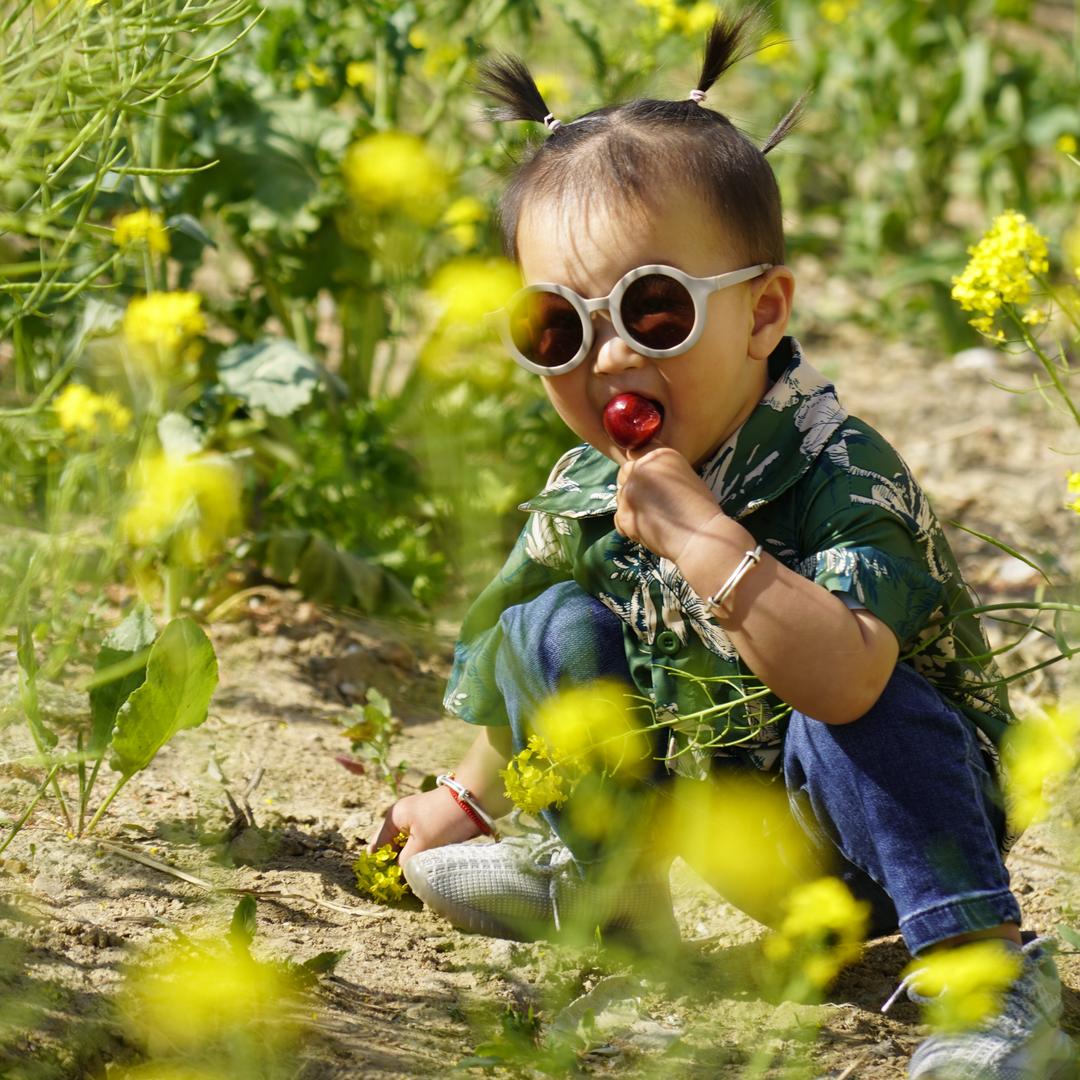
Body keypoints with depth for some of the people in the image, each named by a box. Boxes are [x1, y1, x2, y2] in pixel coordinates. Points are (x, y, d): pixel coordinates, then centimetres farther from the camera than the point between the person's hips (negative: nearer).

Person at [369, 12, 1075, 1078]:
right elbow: (515, 670, 14)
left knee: (842, 723, -38)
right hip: (742, 832, 7)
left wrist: (703, 536, -46)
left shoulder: (842, 475, -29)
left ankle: (986, 969, -32)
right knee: (556, 624, 0)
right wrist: (468, 799, 22)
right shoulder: (586, 494, -8)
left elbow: (843, 679, -47)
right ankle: (602, 877, 20)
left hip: (898, 821, -7)